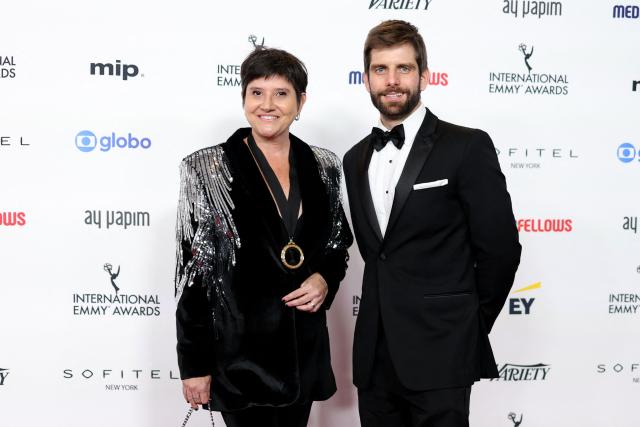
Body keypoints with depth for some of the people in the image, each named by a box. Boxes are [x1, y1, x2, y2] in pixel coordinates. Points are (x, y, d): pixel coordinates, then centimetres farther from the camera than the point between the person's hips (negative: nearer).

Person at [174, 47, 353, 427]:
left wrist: (326, 279, -7)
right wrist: (194, 364, -9)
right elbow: (193, 272, -8)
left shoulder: (324, 166, 3)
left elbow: (339, 242, 16)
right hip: (238, 348, -4)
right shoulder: (206, 169, -8)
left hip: (305, 344, 4)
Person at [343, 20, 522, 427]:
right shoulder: (356, 158, 11)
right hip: (375, 355, 6)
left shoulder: (467, 147, -7)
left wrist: (465, 328, 1)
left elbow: (500, 249, -7)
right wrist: (393, 313, 8)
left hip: (438, 355, -5)